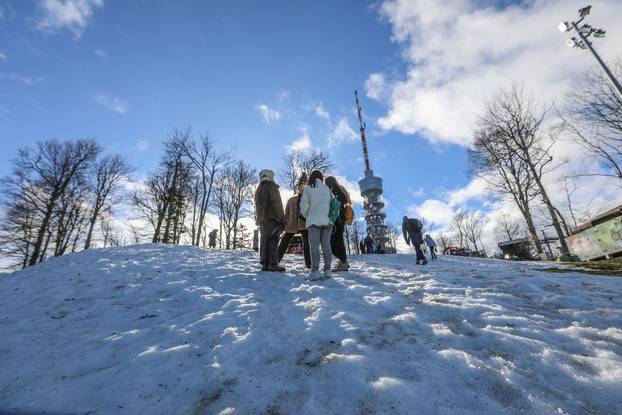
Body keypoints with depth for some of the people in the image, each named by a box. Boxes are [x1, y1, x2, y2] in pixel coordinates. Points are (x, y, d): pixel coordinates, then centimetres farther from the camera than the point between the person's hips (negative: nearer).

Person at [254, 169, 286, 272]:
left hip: (261, 219, 8)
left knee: (264, 241, 7)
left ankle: (265, 263, 8)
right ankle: (272, 264, -10)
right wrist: (282, 217, -10)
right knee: (273, 241, -8)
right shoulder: (271, 186, -3)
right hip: (272, 218, -8)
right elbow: (277, 203, -12)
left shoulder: (258, 189, 21)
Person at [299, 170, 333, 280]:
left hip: (314, 221, -3)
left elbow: (304, 206, -2)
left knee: (314, 246, -4)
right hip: (327, 221, 3)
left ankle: (315, 271, -10)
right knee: (326, 245, 6)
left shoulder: (308, 189, 2)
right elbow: (333, 204, 7)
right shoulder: (327, 189, 11)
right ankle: (327, 270, 6)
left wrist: (306, 216, 16)